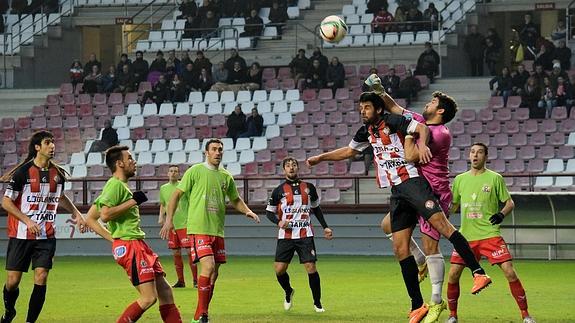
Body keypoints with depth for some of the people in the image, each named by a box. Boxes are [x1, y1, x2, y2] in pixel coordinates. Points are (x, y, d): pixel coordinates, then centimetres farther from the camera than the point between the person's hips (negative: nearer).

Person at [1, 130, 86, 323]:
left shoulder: (58, 173, 6)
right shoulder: (22, 172, -9)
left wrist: (76, 213, 17)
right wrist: (28, 220, -17)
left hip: (46, 236, 3)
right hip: (21, 235, -3)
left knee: (41, 278, -9)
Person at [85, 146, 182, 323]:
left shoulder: (121, 186, 21)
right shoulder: (115, 185, -9)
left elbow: (91, 218, 22)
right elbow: (104, 215, -24)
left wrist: (112, 238, 13)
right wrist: (132, 201, -15)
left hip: (138, 244, 10)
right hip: (129, 245, -10)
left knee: (165, 291, 8)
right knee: (149, 297, -13)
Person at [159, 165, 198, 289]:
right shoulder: (163, 188, 12)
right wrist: (161, 216, 7)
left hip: (184, 224, -5)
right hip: (171, 225, 5)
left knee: (189, 251, -9)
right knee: (176, 253, 6)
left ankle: (195, 280, -6)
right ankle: (180, 280, 14)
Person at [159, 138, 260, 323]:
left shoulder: (226, 177, 13)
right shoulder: (195, 171, -2)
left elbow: (235, 200, 28)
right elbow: (177, 194, -1)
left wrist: (247, 211, 9)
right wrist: (169, 219, -9)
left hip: (217, 230, 6)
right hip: (198, 229, -6)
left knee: (213, 274, 6)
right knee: (208, 266, -21)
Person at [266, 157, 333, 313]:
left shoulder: (308, 187, 8)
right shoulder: (279, 190, 3)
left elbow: (316, 208, 22)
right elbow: (269, 211, 9)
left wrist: (325, 227, 17)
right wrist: (279, 222, -10)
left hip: (305, 235, 0)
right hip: (285, 235, 0)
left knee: (311, 268, -10)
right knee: (279, 269, -7)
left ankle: (317, 303, 5)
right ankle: (288, 292, 25)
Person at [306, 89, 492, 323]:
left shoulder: (392, 121, -3)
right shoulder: (366, 132, 20)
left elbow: (422, 128, -15)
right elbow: (349, 151, 38)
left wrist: (422, 144, -35)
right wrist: (320, 158, 42)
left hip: (412, 181, -8)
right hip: (397, 192, 8)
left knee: (441, 223, -25)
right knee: (400, 248, 1)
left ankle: (478, 273, -33)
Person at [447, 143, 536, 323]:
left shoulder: (495, 178, 2)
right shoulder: (460, 179, 11)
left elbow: (510, 203, 6)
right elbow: (453, 206, 21)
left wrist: (501, 214, -13)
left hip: (490, 234, -3)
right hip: (466, 235, 3)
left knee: (509, 272, -13)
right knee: (453, 274, -6)